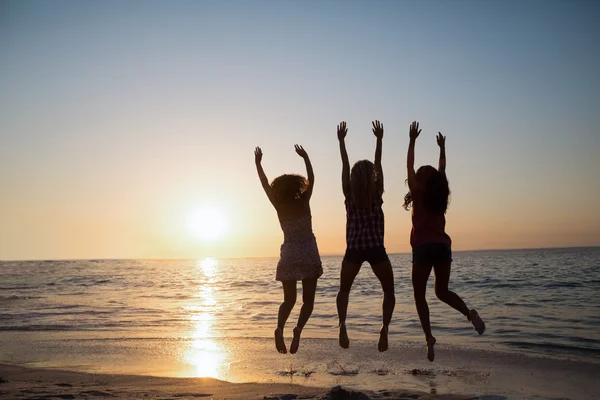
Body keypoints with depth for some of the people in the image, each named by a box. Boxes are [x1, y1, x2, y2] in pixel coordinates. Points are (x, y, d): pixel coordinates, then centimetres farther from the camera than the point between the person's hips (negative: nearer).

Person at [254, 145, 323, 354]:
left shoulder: (279, 207, 0)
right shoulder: (304, 202, -3)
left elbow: (266, 185, 9)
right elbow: (311, 179, 8)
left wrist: (258, 163, 16)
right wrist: (305, 158, 16)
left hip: (289, 255, 2)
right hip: (309, 255, -2)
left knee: (289, 299, 12)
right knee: (308, 299, 7)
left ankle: (280, 328, -15)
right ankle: (299, 328, -19)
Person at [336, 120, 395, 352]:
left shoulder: (349, 194, 1)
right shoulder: (377, 192, -2)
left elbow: (345, 166, 6)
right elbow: (378, 164, 4)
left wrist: (341, 141, 11)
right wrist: (379, 139, 7)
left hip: (354, 250, 1)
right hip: (376, 249, -1)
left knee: (344, 290, 17)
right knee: (389, 291, 14)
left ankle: (342, 323, -10)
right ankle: (385, 326, -11)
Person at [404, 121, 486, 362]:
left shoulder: (418, 193, 1)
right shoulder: (441, 194, 12)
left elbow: (409, 167, 6)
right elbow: (441, 171, 26)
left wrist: (412, 140, 10)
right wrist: (442, 148, 34)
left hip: (424, 247, -4)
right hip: (443, 246, 5)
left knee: (419, 295, 3)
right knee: (442, 291, 17)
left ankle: (429, 337, -11)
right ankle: (470, 314, -8)